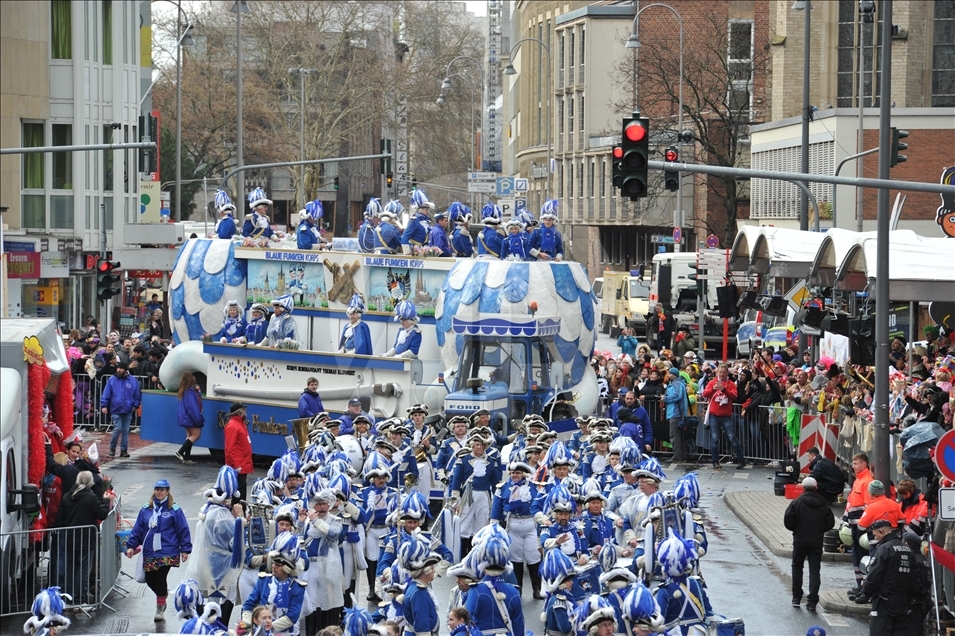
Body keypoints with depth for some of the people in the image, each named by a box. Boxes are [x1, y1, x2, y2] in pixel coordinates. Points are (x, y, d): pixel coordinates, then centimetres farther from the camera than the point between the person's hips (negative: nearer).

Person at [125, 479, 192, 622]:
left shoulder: (174, 510, -1)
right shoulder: (146, 509, 8)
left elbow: (183, 530, 0)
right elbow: (137, 529, 11)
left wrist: (185, 549, -3)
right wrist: (131, 545, 4)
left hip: (167, 552, -4)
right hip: (150, 553, 4)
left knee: (161, 577, -10)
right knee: (150, 580, 5)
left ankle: (160, 607, 3)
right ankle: (162, 596, 33)